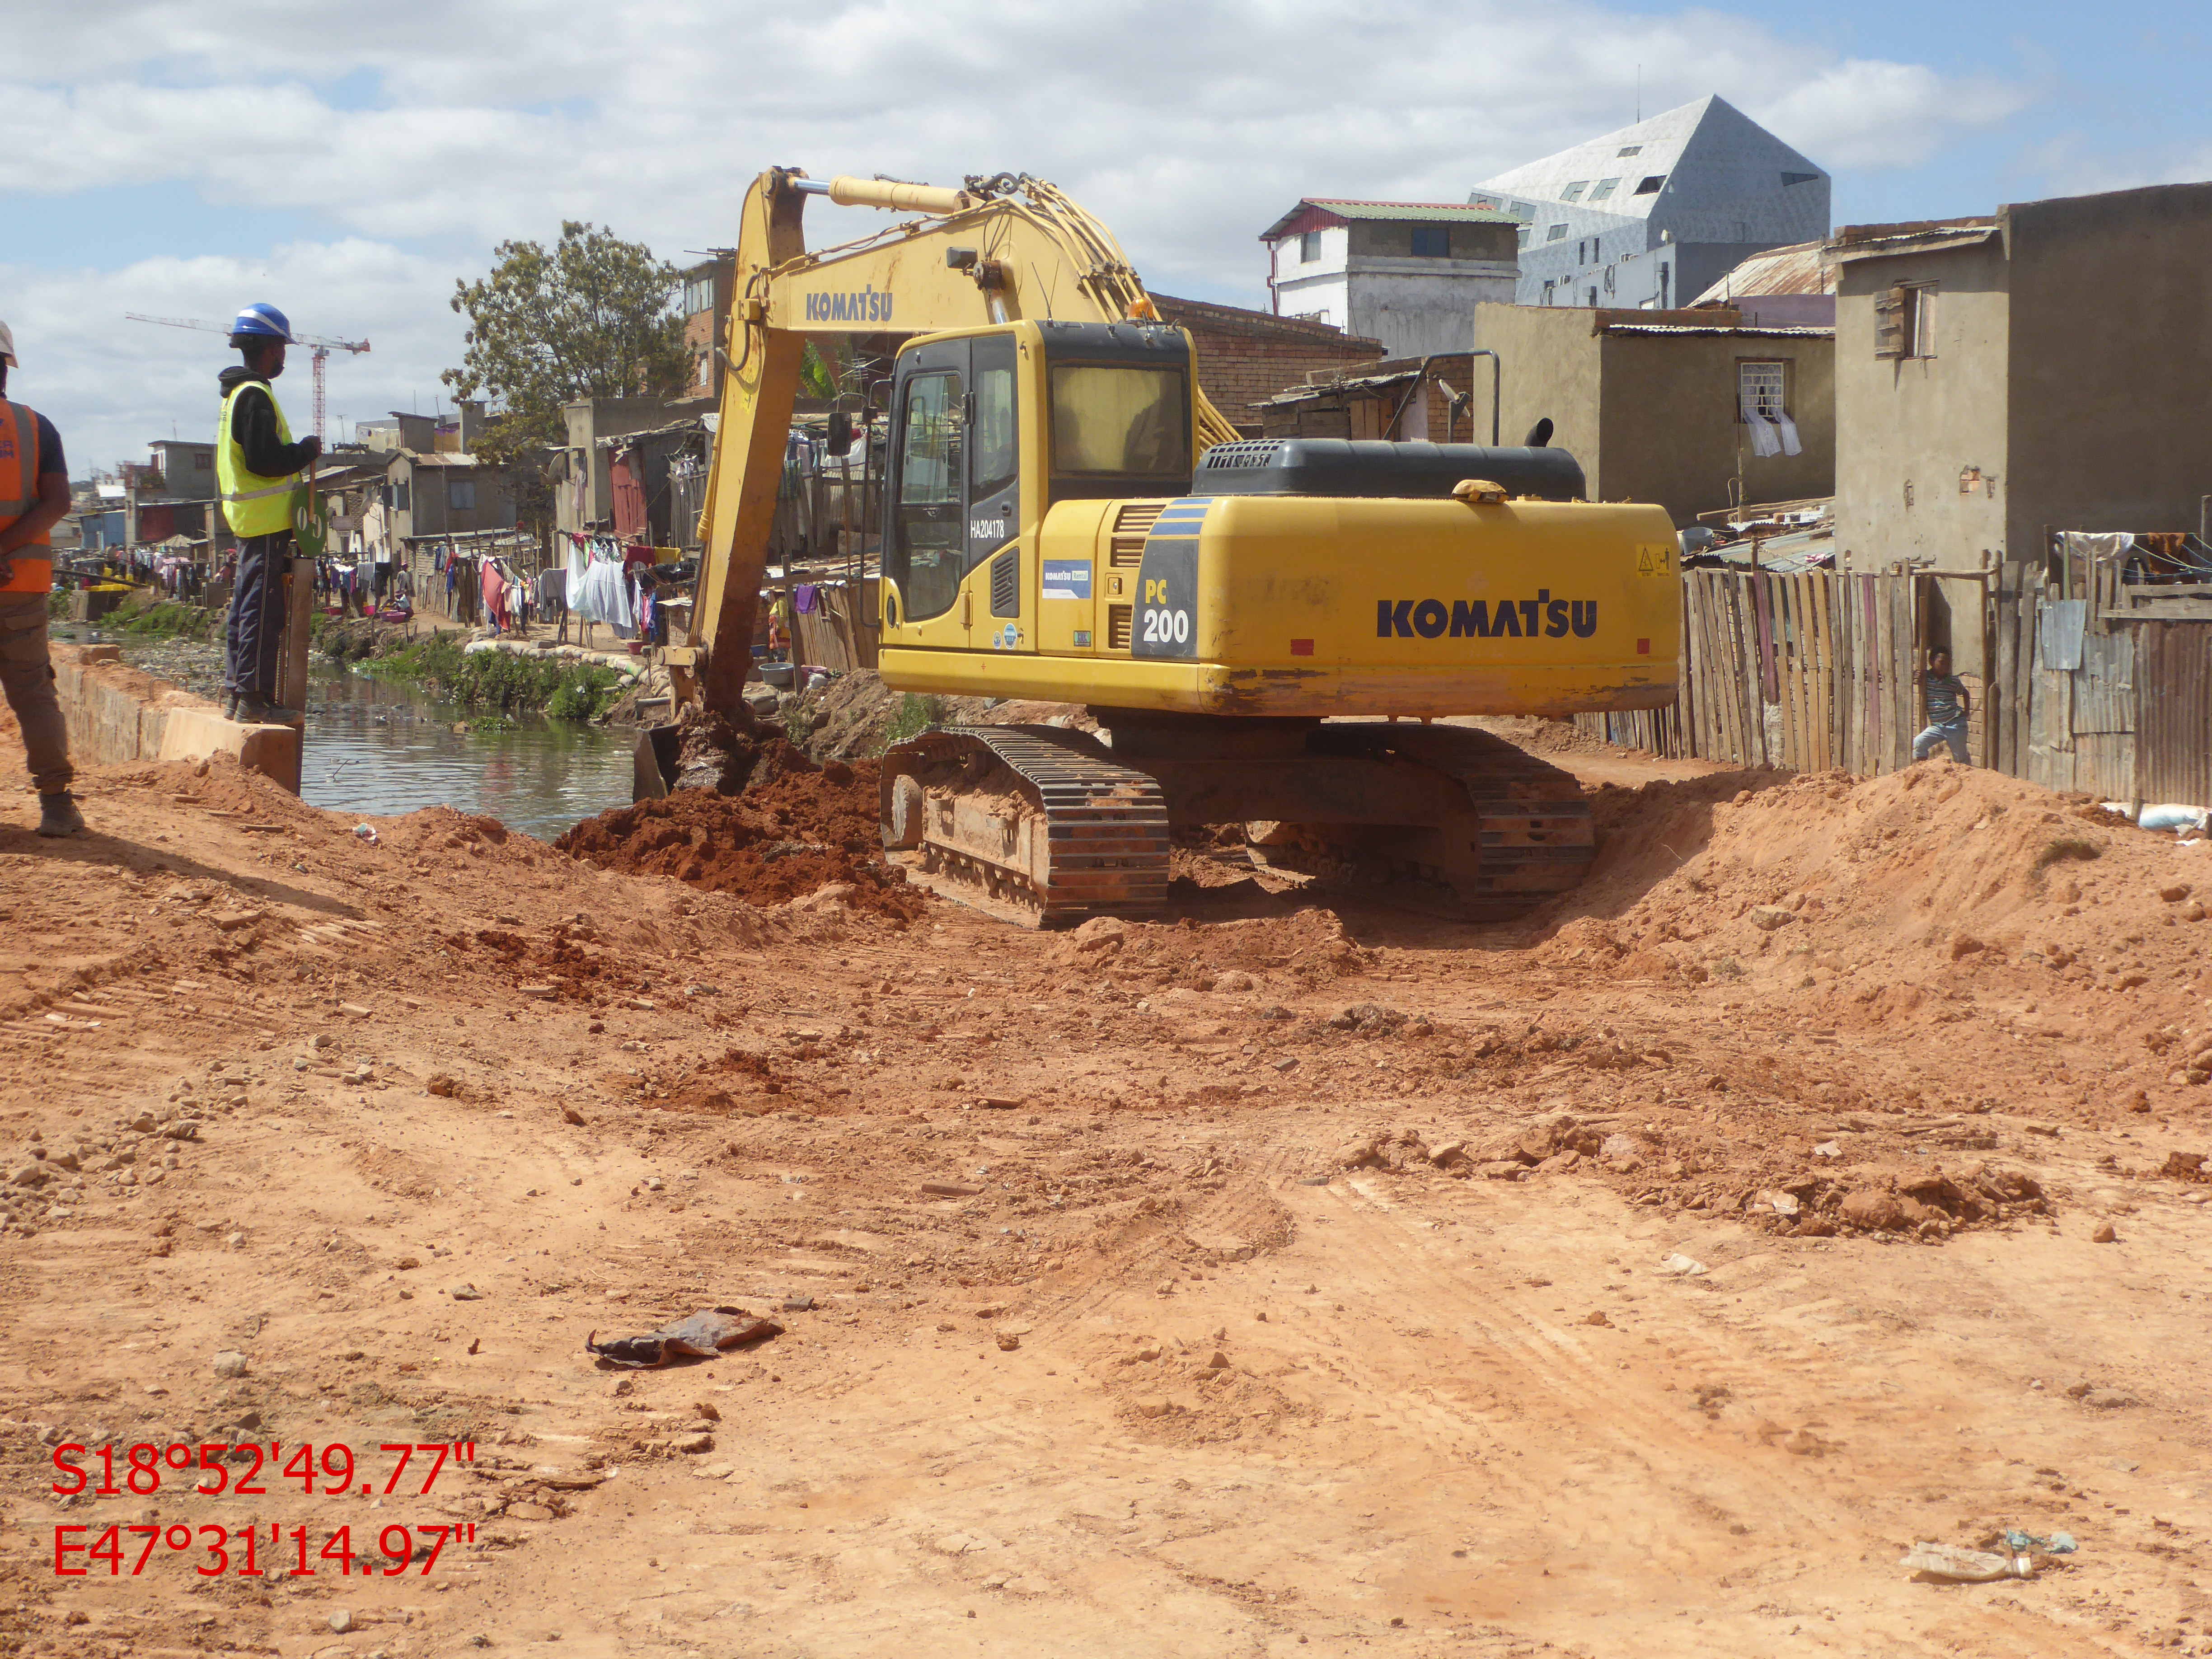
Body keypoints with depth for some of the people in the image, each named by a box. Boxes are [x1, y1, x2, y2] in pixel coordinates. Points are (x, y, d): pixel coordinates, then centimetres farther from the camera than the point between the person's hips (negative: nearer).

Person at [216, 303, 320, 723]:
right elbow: (265, 460, -22)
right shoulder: (255, 396, -15)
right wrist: (308, 450, -9)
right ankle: (254, 696, -9)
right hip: (267, 520, -11)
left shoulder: (237, 393, 18)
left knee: (246, 605, 13)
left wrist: (298, 452, 15)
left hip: (248, 517, 11)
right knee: (263, 608, -9)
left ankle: (238, 694, 18)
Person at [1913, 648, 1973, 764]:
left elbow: (1965, 693, 20)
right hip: (1937, 726, 1)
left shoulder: (1953, 681, 1)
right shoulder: (1925, 678, -2)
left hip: (1956, 724, -1)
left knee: (1961, 758, 5)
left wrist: (1967, 711, 10)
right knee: (1918, 744, -20)